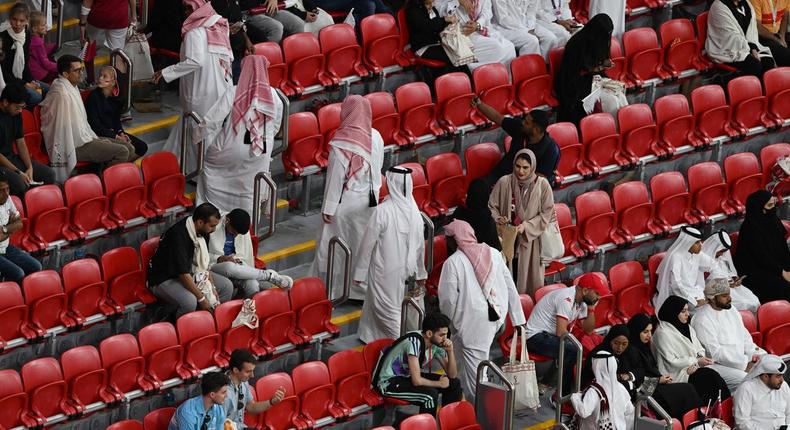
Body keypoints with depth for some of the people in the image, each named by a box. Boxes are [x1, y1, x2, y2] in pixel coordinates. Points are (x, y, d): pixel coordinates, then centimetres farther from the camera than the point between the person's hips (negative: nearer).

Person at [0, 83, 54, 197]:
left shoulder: (16, 114, 5)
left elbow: (21, 143, 11)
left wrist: (30, 168, -3)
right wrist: (18, 172, -21)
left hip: (11, 157, 8)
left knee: (49, 174, -3)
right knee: (19, 183, -34)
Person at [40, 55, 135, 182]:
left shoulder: (73, 89, 12)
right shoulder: (61, 94, -22)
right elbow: (63, 127, -23)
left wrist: (96, 139, 15)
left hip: (84, 137, 11)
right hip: (76, 146, -11)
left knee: (129, 148, 8)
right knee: (121, 152, -19)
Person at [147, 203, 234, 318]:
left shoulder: (201, 231, -4)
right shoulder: (179, 236, -31)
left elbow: (204, 263, 9)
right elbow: (183, 274, -29)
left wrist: (211, 287, -2)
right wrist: (201, 298, -24)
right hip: (165, 279, -9)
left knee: (226, 286, 1)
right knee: (189, 302, -36)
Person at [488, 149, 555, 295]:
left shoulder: (542, 185, -6)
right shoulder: (504, 182, -4)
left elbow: (547, 213, -4)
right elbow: (491, 207, 5)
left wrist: (527, 226, -15)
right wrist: (497, 218, -16)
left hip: (531, 241, 0)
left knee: (530, 283, 5)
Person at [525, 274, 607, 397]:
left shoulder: (581, 301, 6)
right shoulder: (566, 299, -23)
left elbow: (588, 330, 8)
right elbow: (561, 332, -28)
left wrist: (591, 307, -3)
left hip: (551, 335, 10)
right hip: (536, 336, -10)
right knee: (573, 351, -28)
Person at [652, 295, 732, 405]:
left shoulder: (688, 328, 17)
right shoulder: (663, 333, -8)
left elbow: (700, 350, 15)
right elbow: (671, 362, -12)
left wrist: (694, 365, -8)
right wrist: (697, 362, -15)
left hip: (694, 369, 7)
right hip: (676, 374, -7)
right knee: (711, 376, -26)